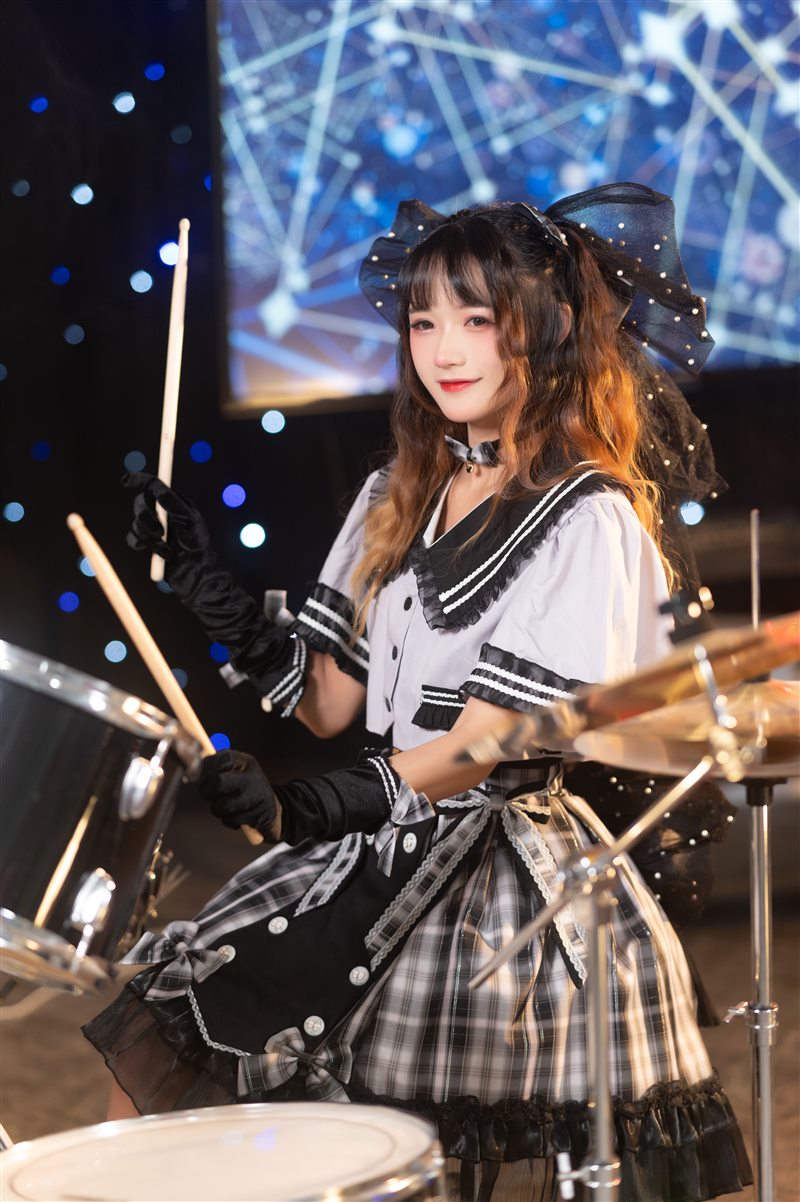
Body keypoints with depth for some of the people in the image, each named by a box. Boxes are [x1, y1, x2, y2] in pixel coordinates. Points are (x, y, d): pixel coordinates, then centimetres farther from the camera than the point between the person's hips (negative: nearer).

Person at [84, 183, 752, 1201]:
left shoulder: (590, 521, -10)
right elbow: (325, 698, 10)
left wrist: (307, 810, -26)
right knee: (153, 1030, -4)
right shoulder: (396, 501, 13)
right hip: (371, 856, 7)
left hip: (503, 874, -6)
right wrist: (199, 575, 3)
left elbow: (489, 745, -17)